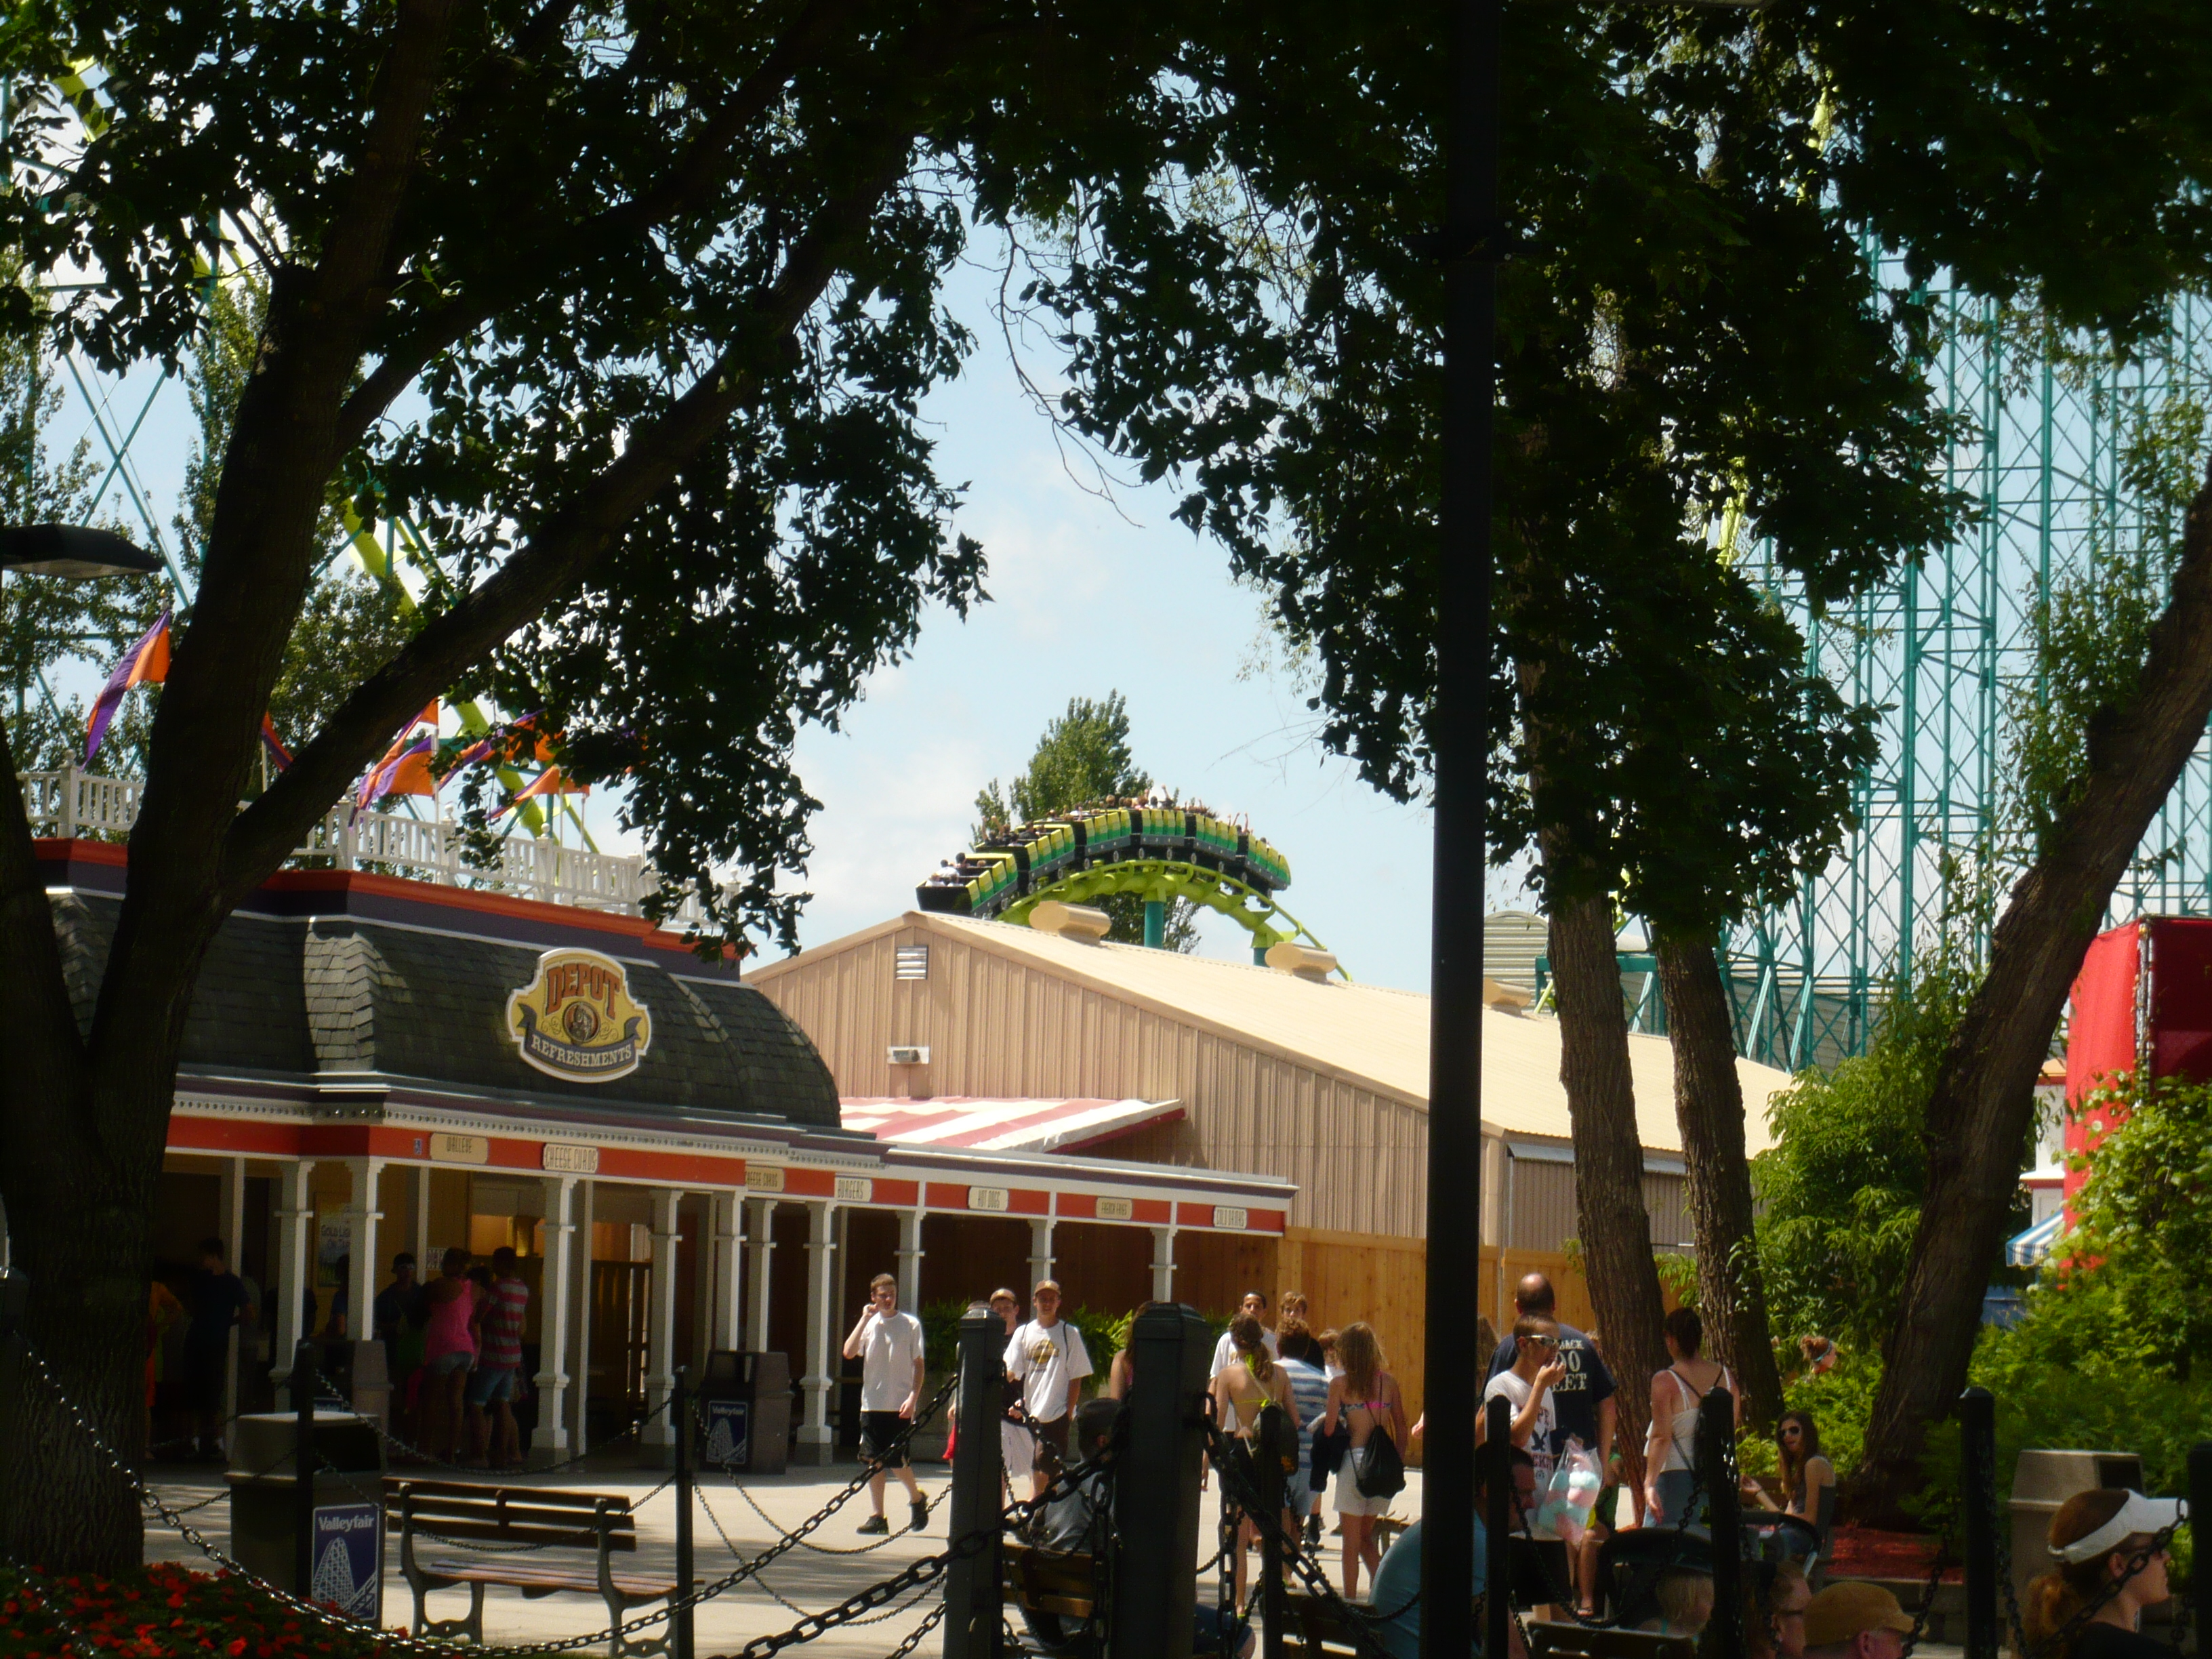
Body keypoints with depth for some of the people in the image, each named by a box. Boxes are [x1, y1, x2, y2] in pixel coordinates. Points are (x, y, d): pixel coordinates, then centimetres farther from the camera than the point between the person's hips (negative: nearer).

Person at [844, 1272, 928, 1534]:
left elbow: (918, 1365, 0)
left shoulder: (910, 1325, 0)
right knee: (874, 1460, 2)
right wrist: (865, 1319, -9)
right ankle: (878, 1516, 7)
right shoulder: (869, 1324, 7)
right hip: (872, 1402, 3)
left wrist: (913, 1398, -11)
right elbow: (849, 1353, -8)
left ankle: (916, 1500, 23)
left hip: (899, 1405, -3)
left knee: (898, 1460, -3)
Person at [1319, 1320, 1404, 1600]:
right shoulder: (1389, 1382, 4)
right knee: (1366, 1537, 18)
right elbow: (1401, 1427, 7)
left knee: (1352, 1541, 5)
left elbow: (1329, 1430, -7)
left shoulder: (1340, 1384, -6)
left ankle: (1350, 1601, 6)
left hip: (1354, 1461, -4)